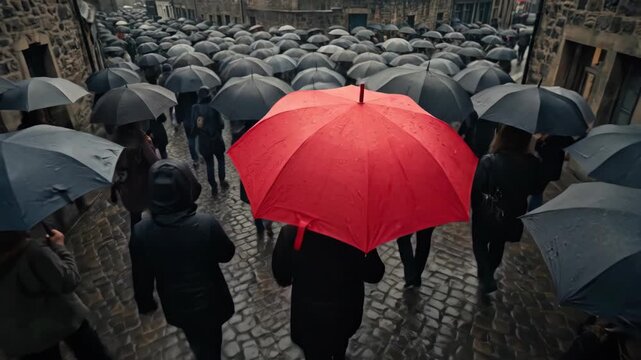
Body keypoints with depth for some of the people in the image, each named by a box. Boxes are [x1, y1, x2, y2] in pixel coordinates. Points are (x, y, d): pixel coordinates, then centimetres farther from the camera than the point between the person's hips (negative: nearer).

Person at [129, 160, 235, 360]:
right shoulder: (206, 224, -31)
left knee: (197, 344, 33)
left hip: (176, 306, 3)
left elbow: (141, 276, -9)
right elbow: (227, 254, -13)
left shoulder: (141, 231, -23)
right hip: (209, 303, -2)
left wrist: (145, 304, 9)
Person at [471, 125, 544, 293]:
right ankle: (489, 273, 49)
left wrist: (474, 207, -4)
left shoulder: (488, 161, -29)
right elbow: (535, 190, -2)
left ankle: (486, 277, 13)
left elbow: (476, 188, -22)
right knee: (498, 245, 29)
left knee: (480, 243, 24)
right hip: (512, 217, 4)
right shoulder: (533, 164, -17)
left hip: (486, 215, -4)